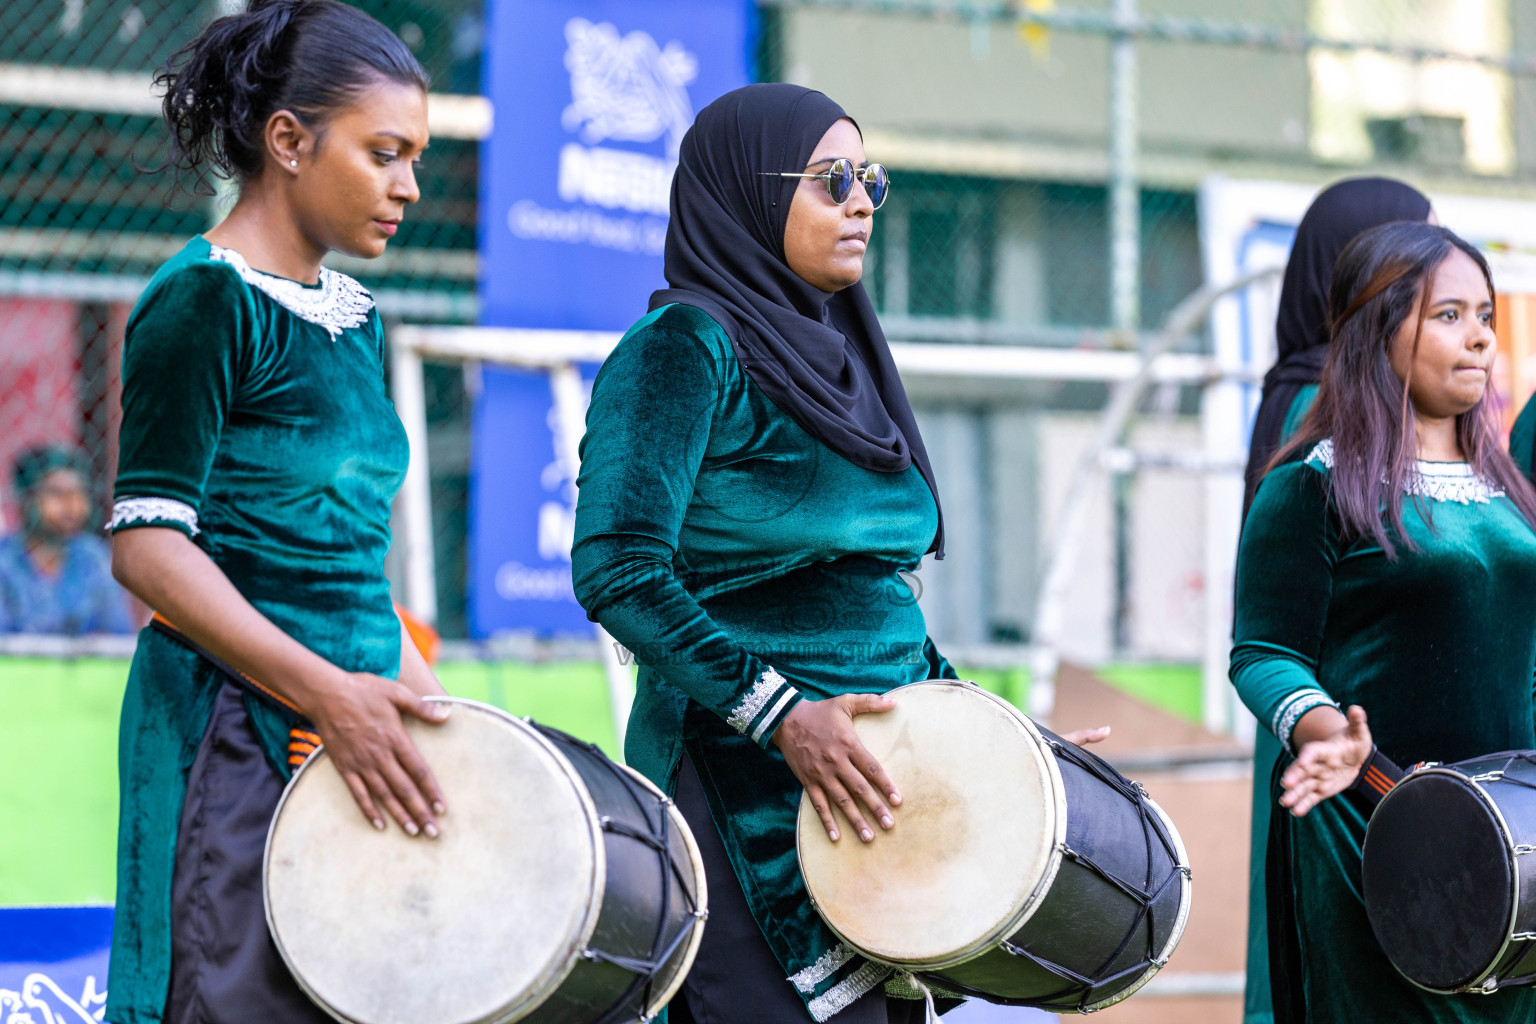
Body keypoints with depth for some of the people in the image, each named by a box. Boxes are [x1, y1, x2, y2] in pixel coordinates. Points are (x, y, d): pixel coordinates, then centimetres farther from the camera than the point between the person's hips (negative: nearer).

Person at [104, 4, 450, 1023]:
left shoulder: (353, 319, 16)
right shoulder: (205, 301, -9)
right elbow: (147, 548, -16)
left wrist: (416, 693, 10)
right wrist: (331, 695, -21)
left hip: (355, 716, 8)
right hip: (239, 737, -8)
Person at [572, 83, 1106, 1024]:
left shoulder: (837, 354, 18)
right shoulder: (686, 345, -7)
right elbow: (619, 570, -17)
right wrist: (782, 717, -22)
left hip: (884, 778, 8)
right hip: (754, 795, -8)